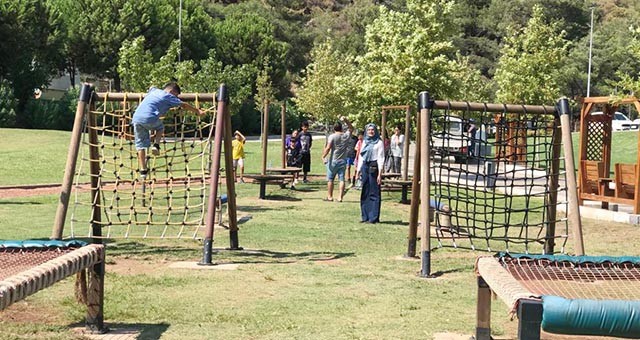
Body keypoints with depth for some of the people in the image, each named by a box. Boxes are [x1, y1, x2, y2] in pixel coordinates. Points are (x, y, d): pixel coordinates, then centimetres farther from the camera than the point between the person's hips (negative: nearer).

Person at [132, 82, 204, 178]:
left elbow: (152, 87, 53)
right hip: (149, 118, -5)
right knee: (160, 128, 28)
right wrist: (198, 111, 22)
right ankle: (156, 145, 5)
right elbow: (184, 105, 13)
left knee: (140, 145, 11)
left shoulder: (154, 91, 28)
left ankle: (143, 170, 8)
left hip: (136, 118, 5)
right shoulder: (168, 96, 10)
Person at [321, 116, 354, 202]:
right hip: (343, 161, 3)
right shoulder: (346, 136, 4)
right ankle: (340, 197, -2)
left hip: (333, 160, -3)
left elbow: (328, 148, -16)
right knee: (342, 179, 2)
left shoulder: (332, 136, -8)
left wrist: (323, 156, -11)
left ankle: (330, 196, 11)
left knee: (330, 179, 7)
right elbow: (351, 128, 23)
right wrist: (346, 120, 15)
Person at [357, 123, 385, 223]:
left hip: (374, 168, -6)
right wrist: (358, 170, 11)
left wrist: (380, 173, -13)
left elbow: (381, 158, -7)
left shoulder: (379, 142, -2)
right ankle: (365, 216, 14)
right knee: (365, 193, 8)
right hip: (365, 168, 6)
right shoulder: (365, 142, 15)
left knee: (374, 193, -4)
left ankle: (374, 217, -2)